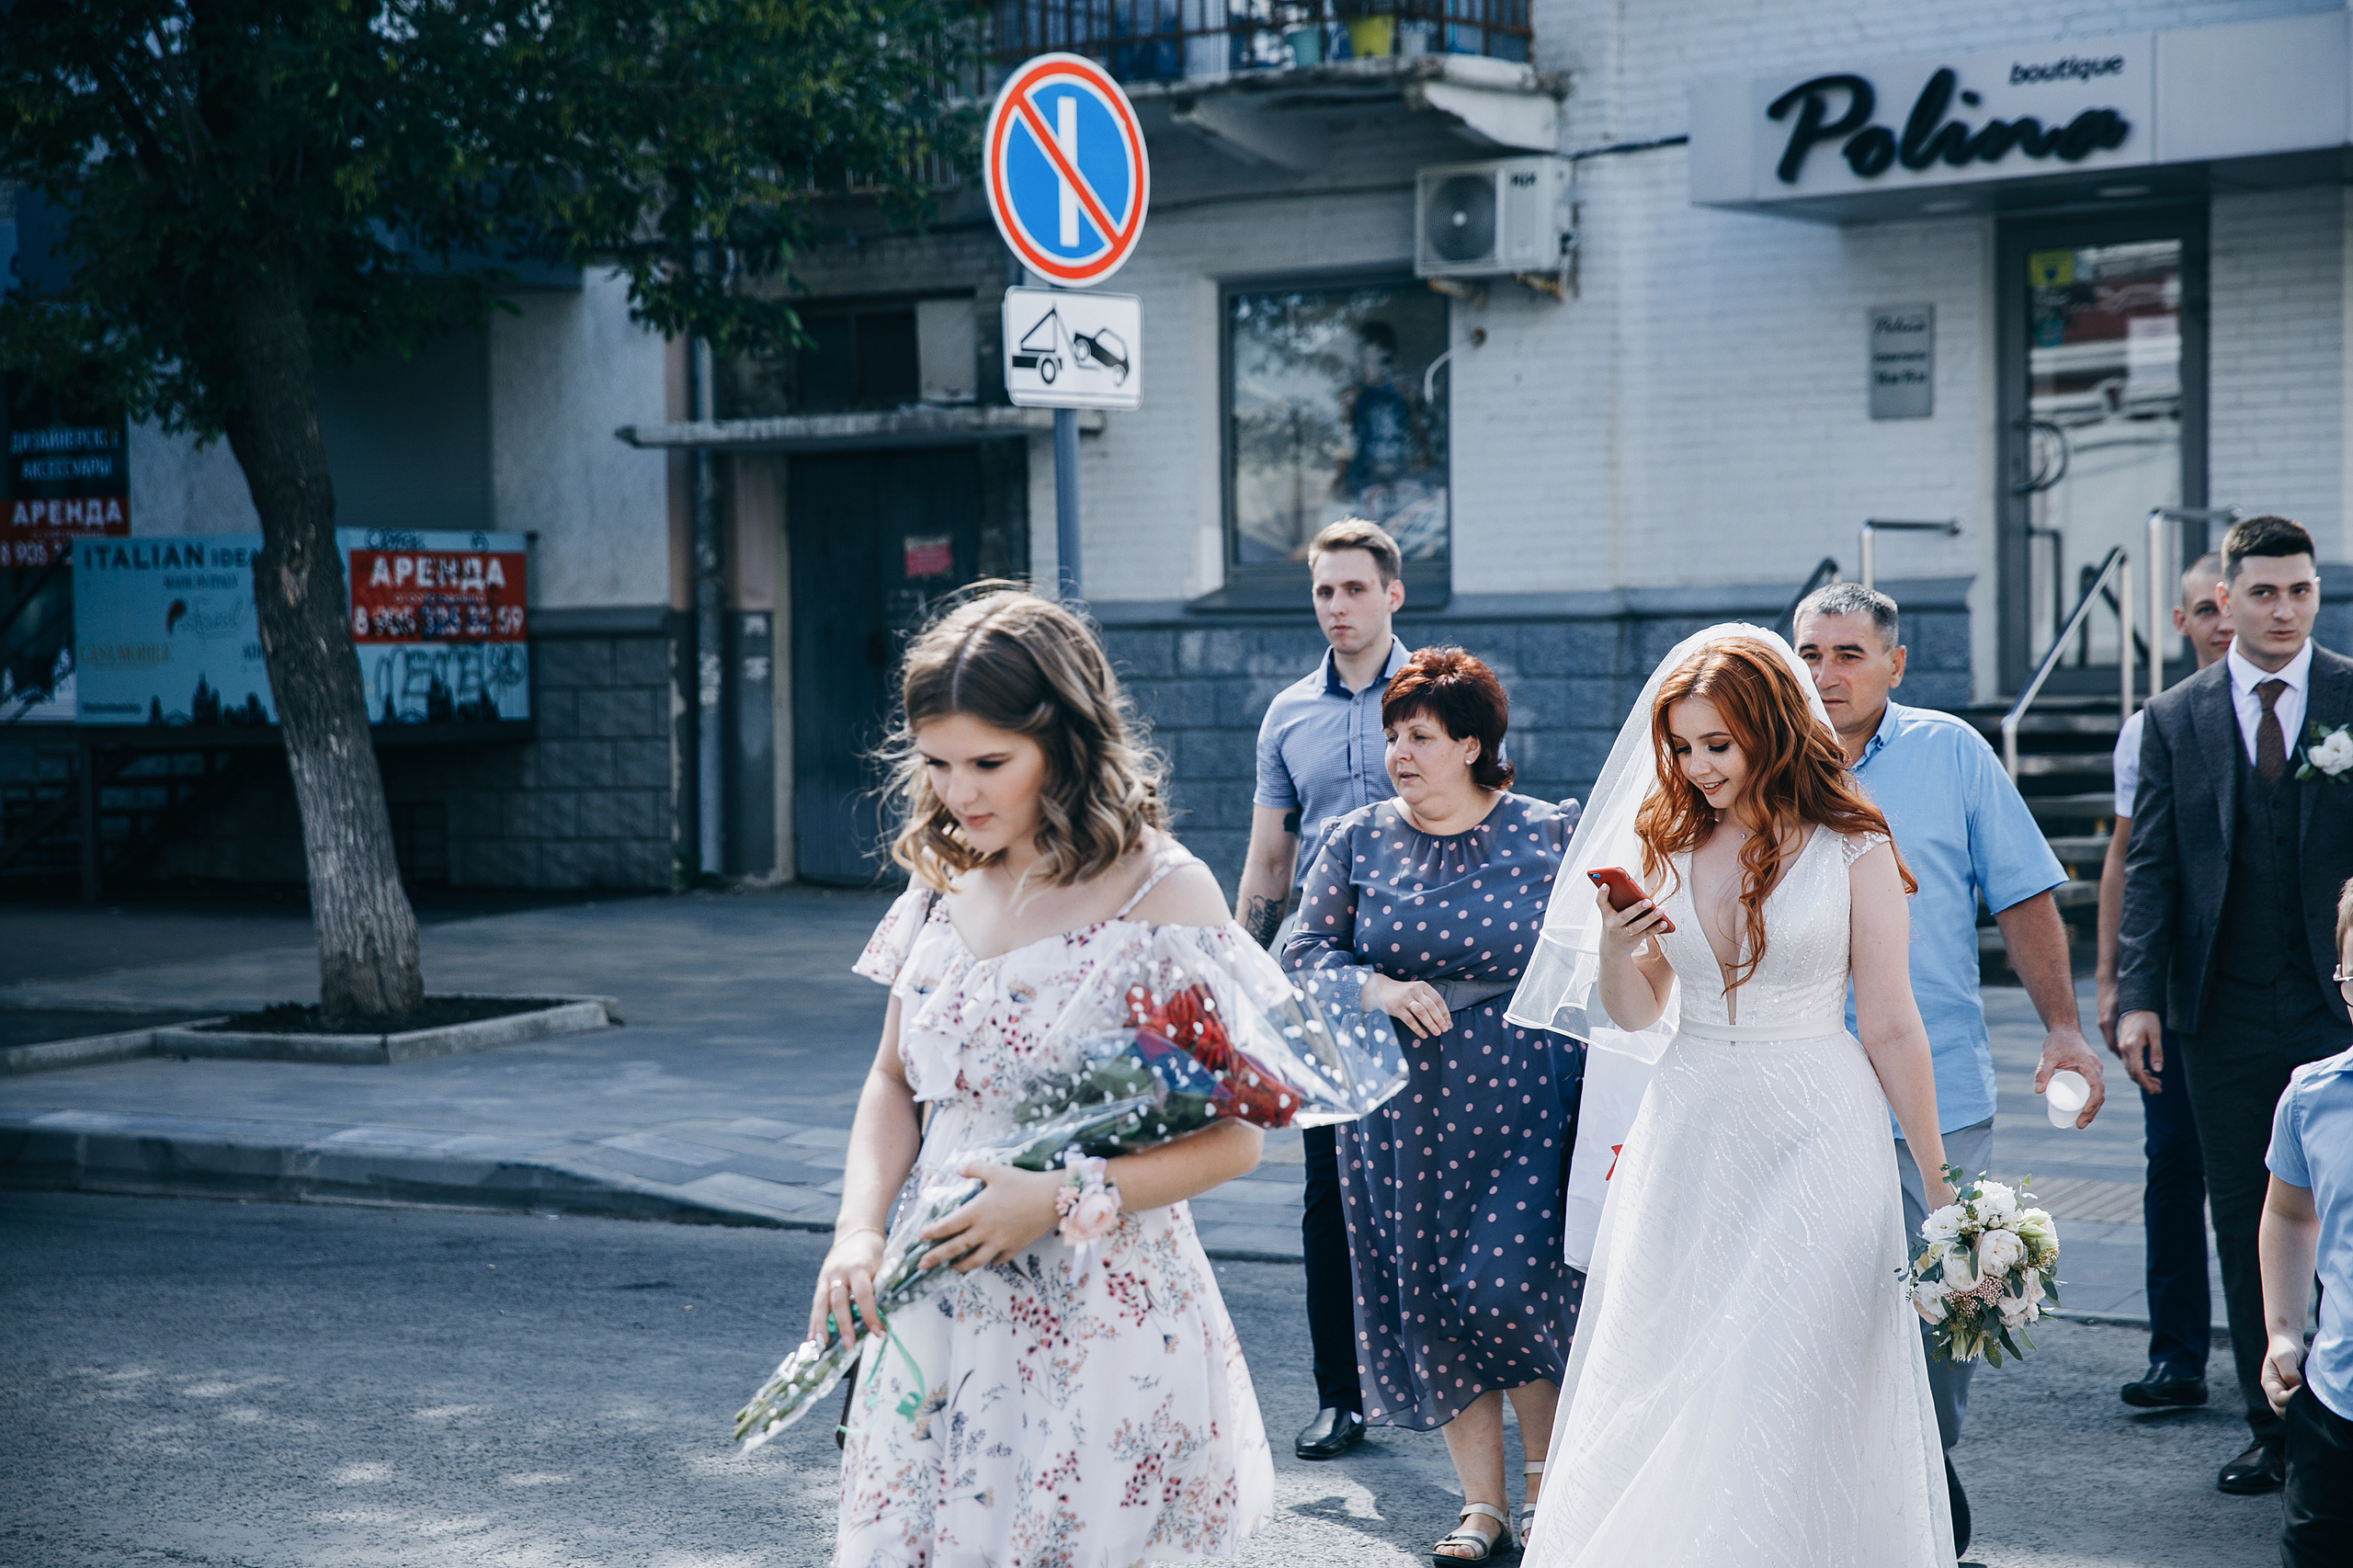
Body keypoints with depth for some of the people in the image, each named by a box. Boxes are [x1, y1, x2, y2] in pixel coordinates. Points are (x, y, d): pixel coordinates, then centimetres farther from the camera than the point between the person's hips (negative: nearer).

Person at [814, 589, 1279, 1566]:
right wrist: (860, 1231, -2)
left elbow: (1230, 1138, -9)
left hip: (1104, 1327, -5)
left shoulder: (1161, 893, -10)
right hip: (940, 1317, 5)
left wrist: (1064, 1197, -20)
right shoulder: (945, 885, 7)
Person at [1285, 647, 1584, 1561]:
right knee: (1431, 1303, 5)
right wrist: (1377, 988, -12)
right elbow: (1303, 952, 7)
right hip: (1403, 1115, 3)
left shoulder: (1553, 837, -1)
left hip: (1525, 1108, -3)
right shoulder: (1359, 843, 5)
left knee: (1506, 1285, -12)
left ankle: (1549, 1476, 10)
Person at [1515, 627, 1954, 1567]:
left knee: (1792, 1395, -3)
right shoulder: (1667, 844, 6)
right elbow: (1636, 1014, 10)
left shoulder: (1852, 853, -6)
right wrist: (1615, 949, -11)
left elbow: (1891, 1028, -3)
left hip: (1813, 1138, -4)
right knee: (1664, 1379, 8)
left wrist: (1935, 1180, -1)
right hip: (1689, 1135, 4)